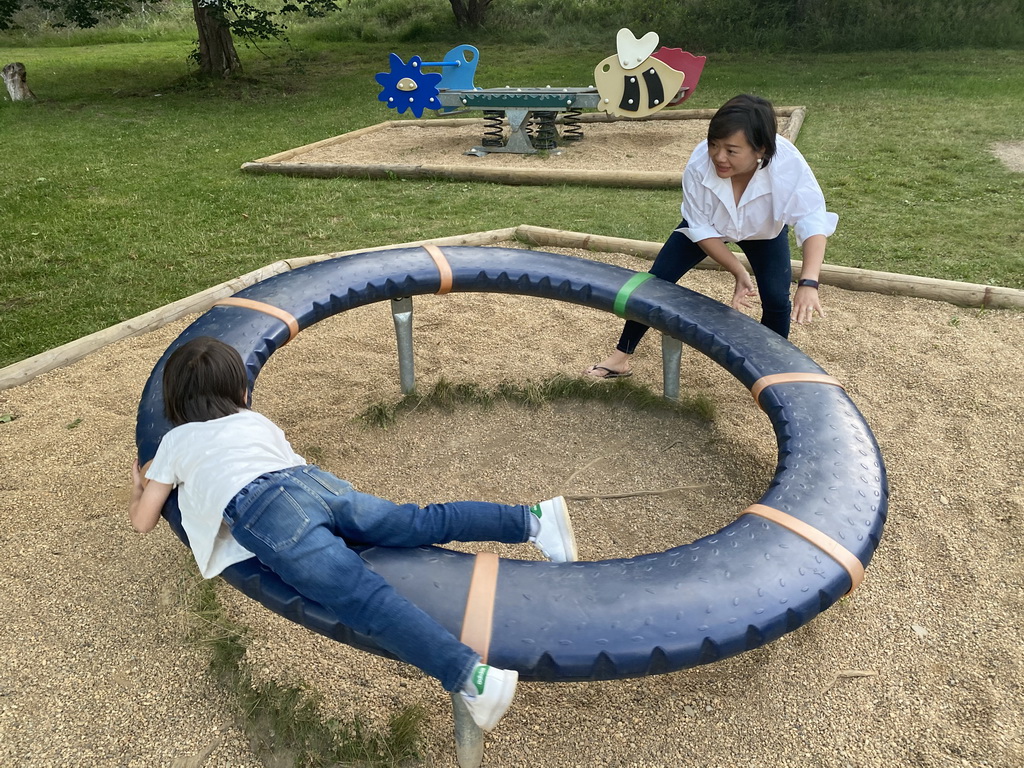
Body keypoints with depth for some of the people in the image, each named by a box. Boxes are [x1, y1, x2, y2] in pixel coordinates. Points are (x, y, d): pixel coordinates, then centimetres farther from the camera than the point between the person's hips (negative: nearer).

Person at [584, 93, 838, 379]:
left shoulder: (788, 165, -41)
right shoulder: (699, 165, -38)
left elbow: (813, 221, -43)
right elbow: (701, 229, -26)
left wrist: (808, 283, -57)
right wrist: (738, 272, -31)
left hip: (764, 231, 0)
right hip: (707, 227, 1)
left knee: (777, 299, -13)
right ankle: (621, 358, 8)